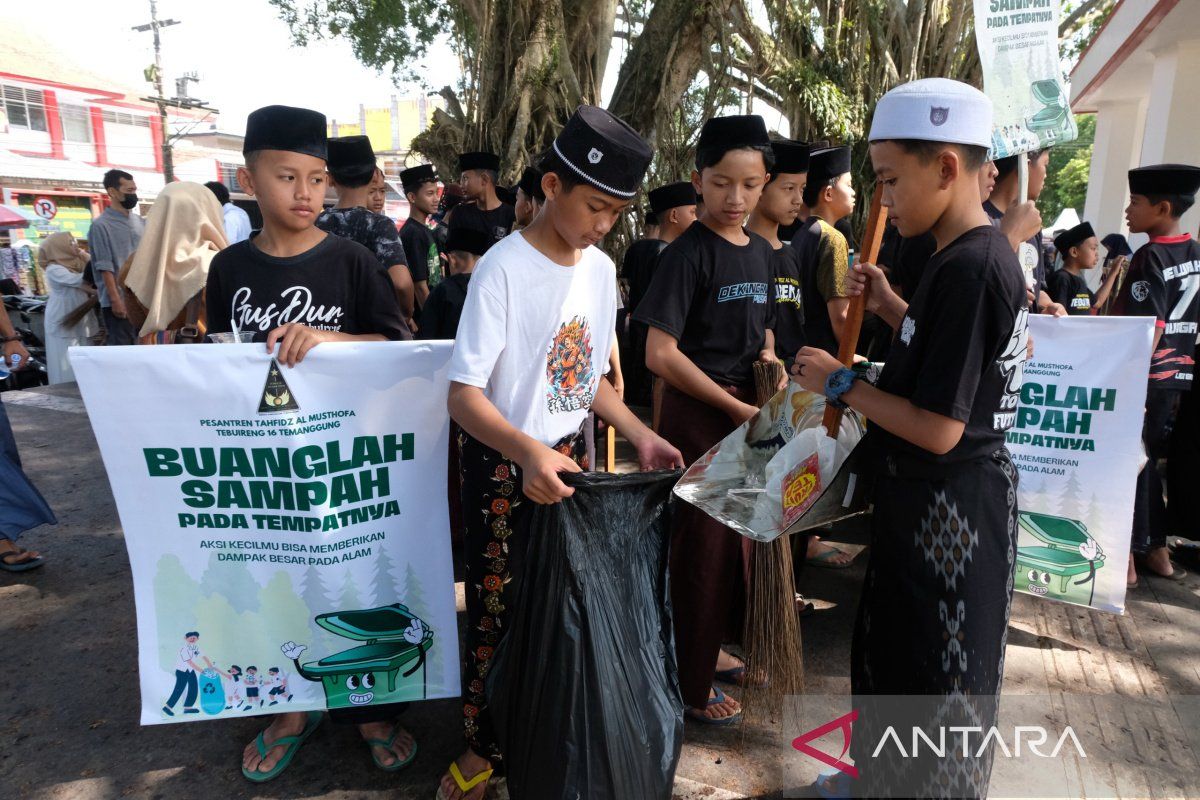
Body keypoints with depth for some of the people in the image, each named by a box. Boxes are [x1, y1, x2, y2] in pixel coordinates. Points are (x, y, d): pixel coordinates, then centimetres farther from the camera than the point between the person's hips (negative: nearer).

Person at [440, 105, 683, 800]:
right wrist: (528, 451, -37)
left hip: (571, 454, 6)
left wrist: (639, 435, 0)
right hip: (504, 463, -5)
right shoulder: (503, 268, -17)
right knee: (500, 607, 5)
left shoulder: (602, 268, 3)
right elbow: (464, 394, -21)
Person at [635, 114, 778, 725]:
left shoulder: (760, 251, 8)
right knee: (702, 543, 2)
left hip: (746, 410, 8)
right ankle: (691, 681, 21)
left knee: (738, 532, 17)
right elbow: (660, 354, -21)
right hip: (697, 411, -8)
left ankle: (710, 646, 39)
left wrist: (766, 350, 0)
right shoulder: (689, 253, -15)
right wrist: (734, 407, -19)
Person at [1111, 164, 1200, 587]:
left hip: (1146, 375, -8)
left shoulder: (1150, 257, -14)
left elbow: (1150, 329, -19)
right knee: (1146, 462, 17)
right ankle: (1156, 550, 25)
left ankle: (1126, 558, 7)